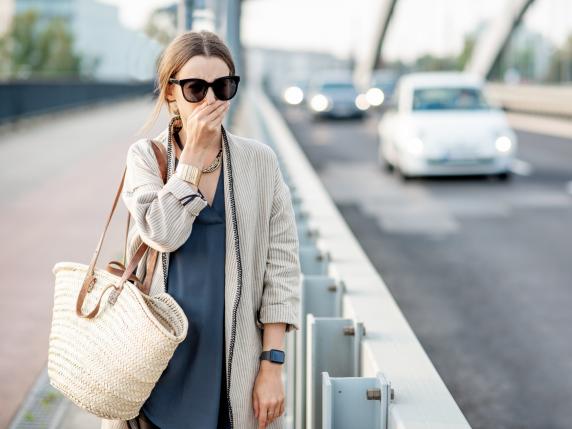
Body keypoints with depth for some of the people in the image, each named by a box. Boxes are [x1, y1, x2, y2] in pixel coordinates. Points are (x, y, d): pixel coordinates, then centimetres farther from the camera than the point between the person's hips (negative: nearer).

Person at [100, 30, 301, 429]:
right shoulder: (145, 156, 1)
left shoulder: (259, 160, 1)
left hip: (233, 358, 0)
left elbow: (281, 264, -1)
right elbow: (163, 233, -16)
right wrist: (194, 153, -12)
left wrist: (273, 365, -6)